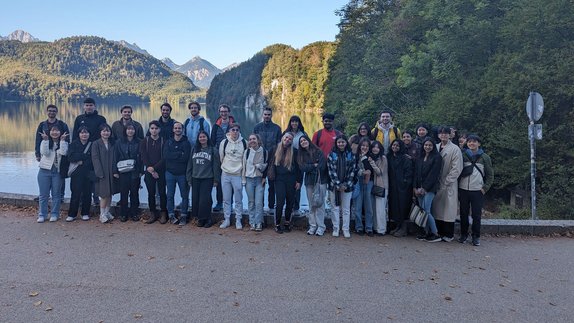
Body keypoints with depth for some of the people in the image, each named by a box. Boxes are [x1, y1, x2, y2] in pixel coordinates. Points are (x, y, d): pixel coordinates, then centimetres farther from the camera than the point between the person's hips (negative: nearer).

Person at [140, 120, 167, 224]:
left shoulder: (164, 141, 0)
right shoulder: (145, 141, 4)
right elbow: (143, 157, -2)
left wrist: (154, 168, -16)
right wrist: (152, 171, -10)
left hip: (161, 171, -1)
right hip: (149, 172, 1)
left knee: (162, 192, 3)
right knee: (151, 193, 6)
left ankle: (163, 214, 12)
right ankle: (152, 214, 15)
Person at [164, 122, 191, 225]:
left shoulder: (186, 143, 0)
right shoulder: (168, 142, 7)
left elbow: (186, 158, -14)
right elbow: (165, 156, -9)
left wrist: (173, 156, -12)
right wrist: (180, 154, -15)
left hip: (182, 173, -2)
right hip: (170, 173, 2)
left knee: (185, 196, 4)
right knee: (170, 195, 6)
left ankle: (183, 216, 13)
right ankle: (171, 215, 14)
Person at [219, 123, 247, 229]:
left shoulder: (244, 143, -2)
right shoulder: (224, 142, 1)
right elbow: (221, 157, 12)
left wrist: (242, 170, 6)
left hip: (238, 174, -2)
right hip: (225, 174, 2)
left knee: (238, 199, 3)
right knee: (226, 199, 8)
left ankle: (238, 220, 12)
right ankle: (226, 219, 17)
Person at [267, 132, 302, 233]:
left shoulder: (294, 151, 1)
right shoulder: (276, 149, 5)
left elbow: (298, 166, 2)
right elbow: (271, 163, 14)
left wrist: (299, 180, -1)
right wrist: (271, 175, 8)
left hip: (291, 180, 0)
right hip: (279, 179, 0)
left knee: (290, 202, 6)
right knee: (280, 202, -8)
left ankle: (287, 223, 21)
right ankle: (277, 224, 4)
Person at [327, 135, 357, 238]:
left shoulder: (351, 155, 4)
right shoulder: (331, 155, 2)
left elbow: (353, 171, 1)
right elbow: (331, 171, -5)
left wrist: (346, 185, -9)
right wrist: (338, 184, -13)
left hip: (347, 186, 0)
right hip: (334, 186, 0)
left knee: (346, 208, 5)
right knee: (335, 208, 5)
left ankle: (346, 229, 13)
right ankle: (335, 229, 14)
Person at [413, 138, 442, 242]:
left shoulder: (437, 157, -2)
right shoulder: (419, 158, 15)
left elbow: (433, 174, -8)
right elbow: (416, 173, 13)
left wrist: (424, 188, -12)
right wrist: (415, 187, 2)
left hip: (429, 188, -5)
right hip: (419, 188, 5)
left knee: (426, 211, -10)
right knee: (422, 210, 3)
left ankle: (435, 234, -2)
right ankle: (425, 232, 11)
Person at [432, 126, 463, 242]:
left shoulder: (455, 149, -6)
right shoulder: (436, 147, 8)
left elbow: (457, 168, -11)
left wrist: (446, 182, -13)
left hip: (449, 185, -5)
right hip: (437, 184, 5)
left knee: (448, 209, -1)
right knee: (437, 209, 8)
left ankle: (448, 234, 9)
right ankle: (439, 232, 19)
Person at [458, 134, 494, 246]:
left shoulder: (485, 157, 5)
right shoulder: (463, 156, 7)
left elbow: (490, 175, 8)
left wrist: (485, 188, -3)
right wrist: (457, 187, 2)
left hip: (478, 191, -1)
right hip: (463, 190, 1)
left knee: (476, 215, 0)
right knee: (463, 214, 7)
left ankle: (476, 237, 11)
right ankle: (463, 234, 19)